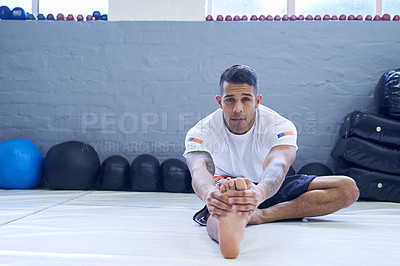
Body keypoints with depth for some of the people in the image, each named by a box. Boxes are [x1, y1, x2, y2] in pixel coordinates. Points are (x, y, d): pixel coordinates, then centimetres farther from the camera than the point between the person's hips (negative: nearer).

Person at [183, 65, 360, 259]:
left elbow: (277, 166, -43)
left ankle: (261, 215, -33)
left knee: (348, 188, -19)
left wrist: (259, 194, -68)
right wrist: (209, 194, -67)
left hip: (268, 188, 2)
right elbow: (199, 170, -41)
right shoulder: (200, 133, -21)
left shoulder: (280, 126, -23)